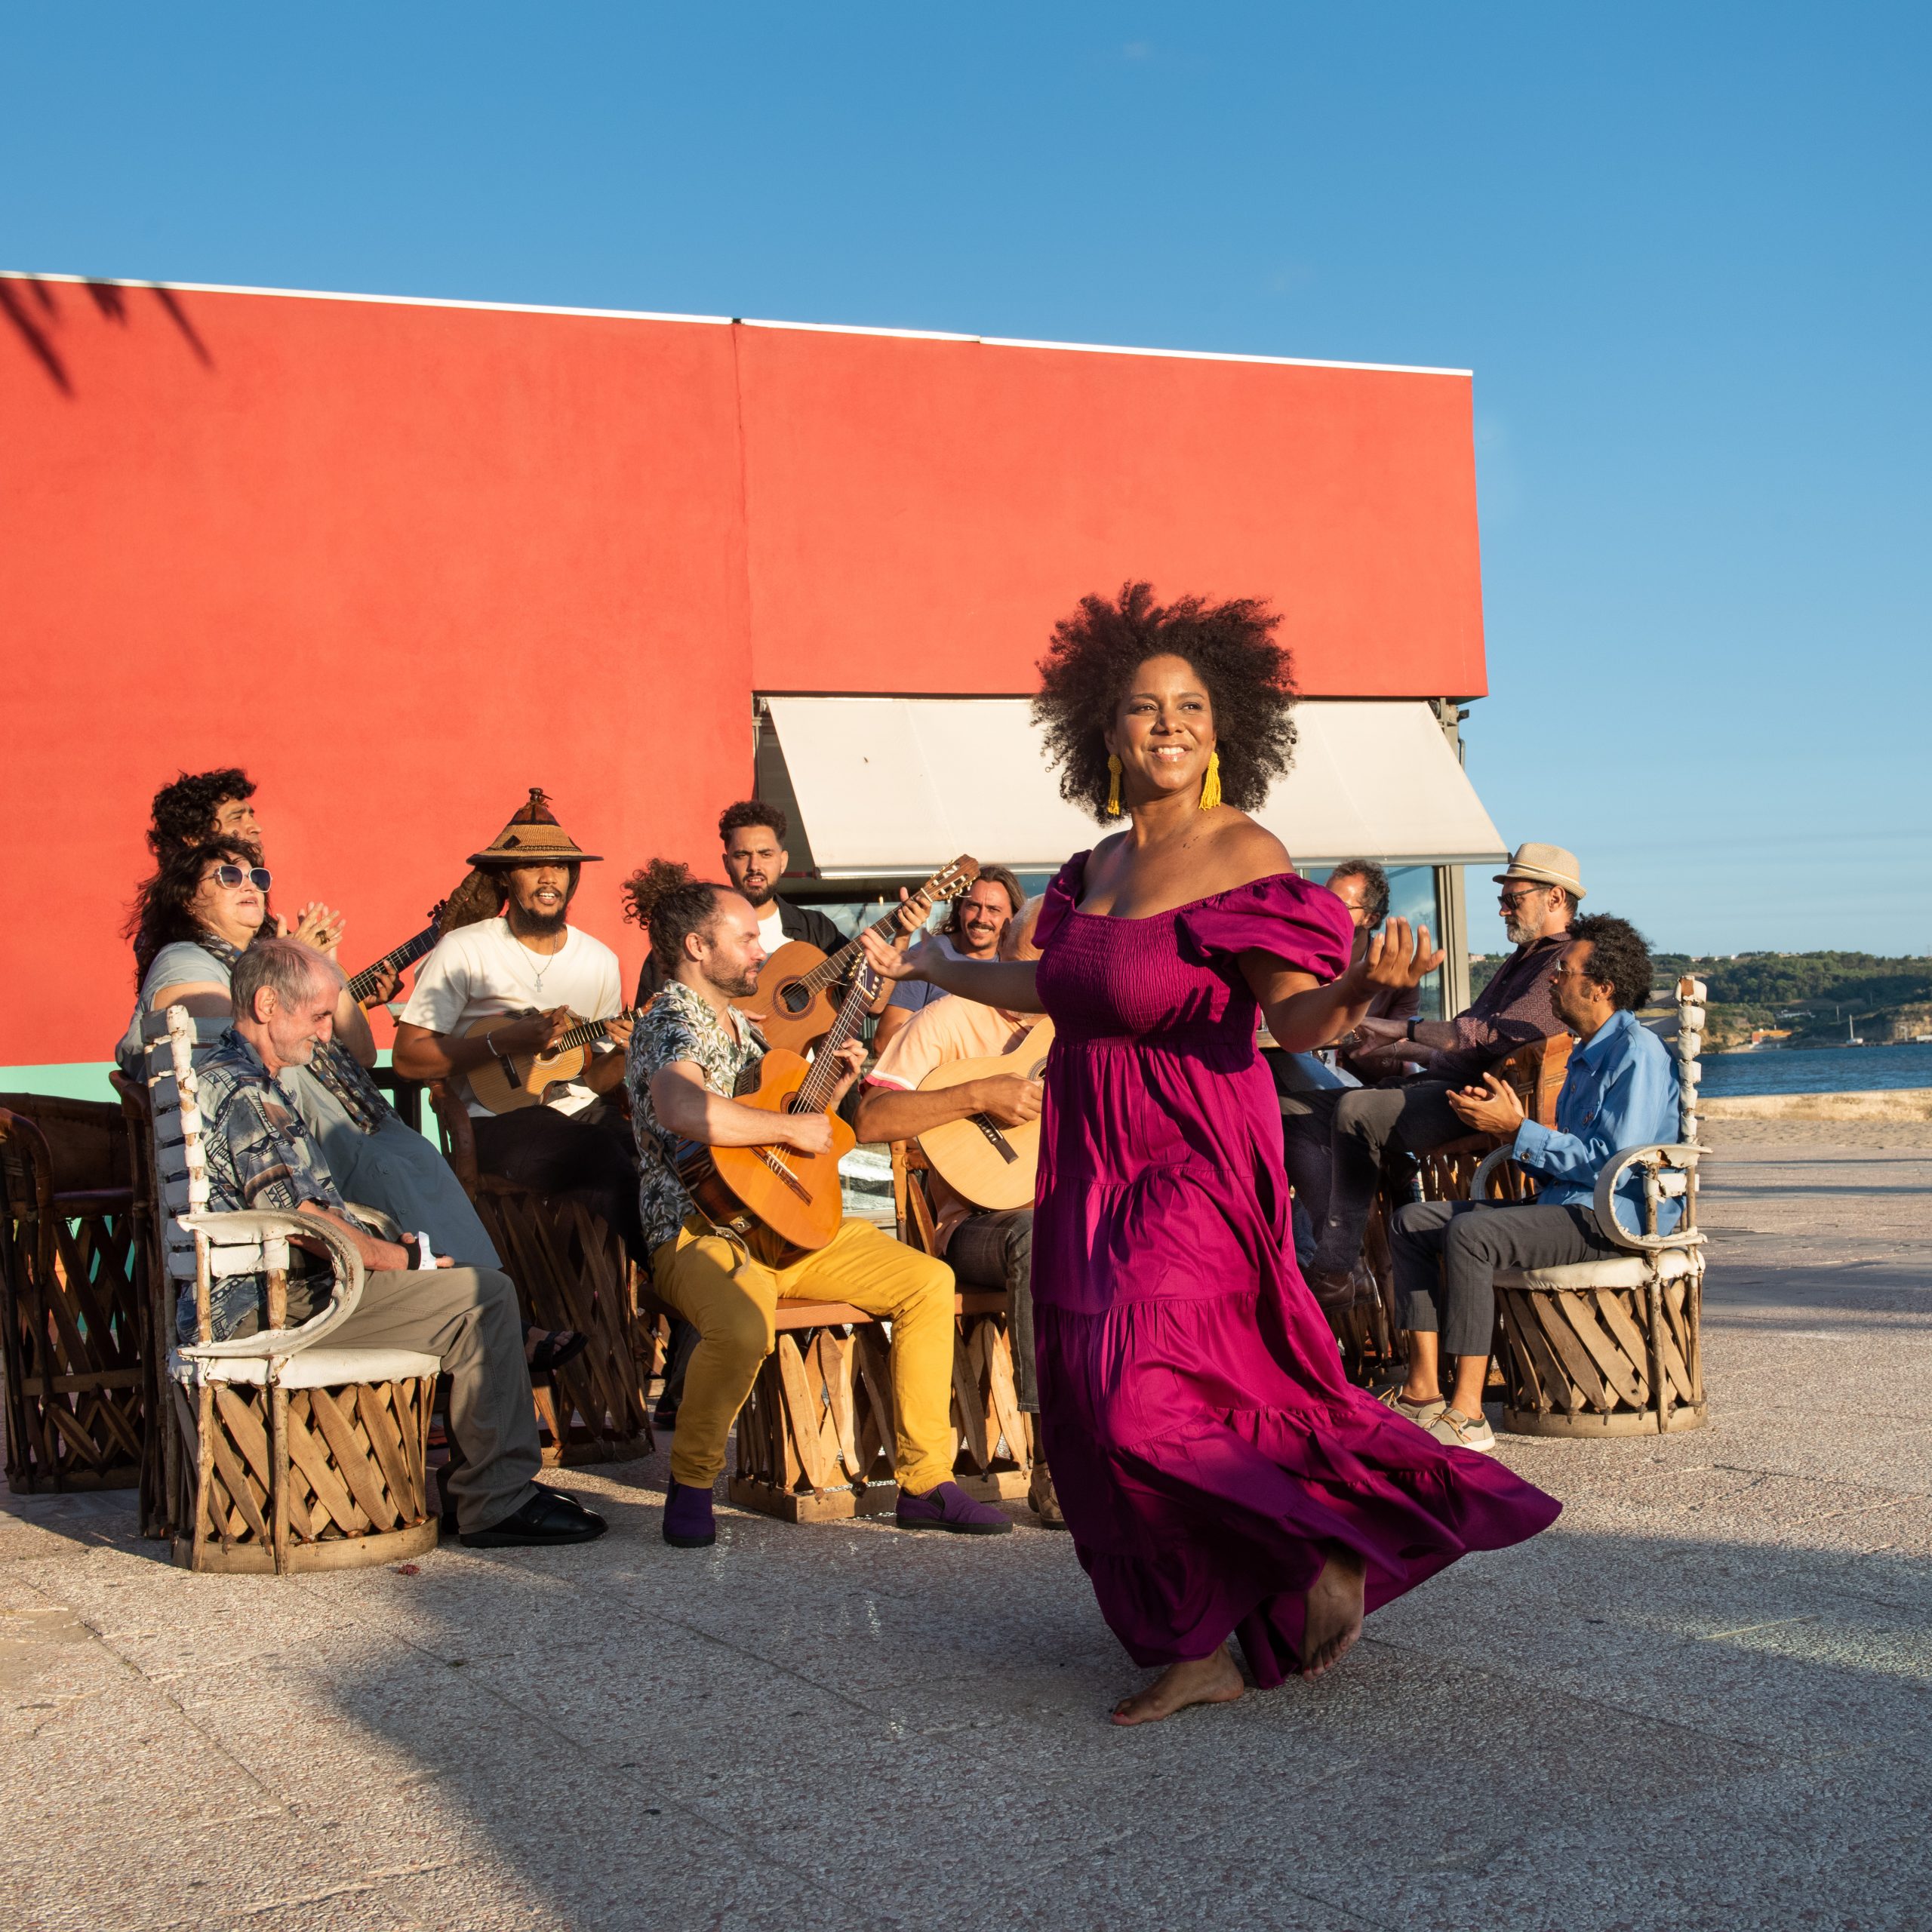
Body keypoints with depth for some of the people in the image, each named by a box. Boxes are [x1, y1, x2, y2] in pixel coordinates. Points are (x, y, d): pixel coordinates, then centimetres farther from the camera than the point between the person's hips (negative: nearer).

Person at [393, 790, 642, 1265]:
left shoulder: (599, 960, 14)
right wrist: (505, 1041, -15)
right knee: (611, 1168, -31)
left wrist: (620, 1055, -7)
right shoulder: (464, 950, -2)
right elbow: (407, 1058, -6)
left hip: (582, 1114, 5)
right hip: (499, 1117, -5)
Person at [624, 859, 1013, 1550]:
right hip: (701, 1233, -9)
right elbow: (683, 1111, -33)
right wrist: (791, 1127, -23)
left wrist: (830, 1089, 13)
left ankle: (924, 1483, -1)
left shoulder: (737, 1024, 21)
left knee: (930, 1281, -3)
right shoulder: (673, 1020, -10)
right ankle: (690, 1485, -12)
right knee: (742, 1326, -40)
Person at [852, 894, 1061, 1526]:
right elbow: (869, 1118, -12)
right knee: (1040, 1234, -39)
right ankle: (1055, 1461, -34)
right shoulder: (952, 1020, 1)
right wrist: (980, 1095, -18)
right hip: (978, 1221, -5)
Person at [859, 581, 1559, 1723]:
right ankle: (1197, 1653, 22)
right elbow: (1055, 987, 25)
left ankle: (1333, 1541, 5)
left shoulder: (1243, 856, -11)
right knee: (1095, 1417, 7)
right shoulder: (1101, 864, 9)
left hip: (1193, 1171, -7)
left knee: (1145, 1401, -18)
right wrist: (932, 968, 35)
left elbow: (1297, 1019, -20)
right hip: (1093, 1173, 7)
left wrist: (1361, 987, -41)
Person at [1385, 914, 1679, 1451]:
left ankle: (1468, 1415, -31)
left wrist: (1517, 1130, -14)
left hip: (1615, 1221, -11)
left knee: (1469, 1232, -32)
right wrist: (1503, 1120, 5)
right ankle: (1424, 1390, -10)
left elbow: (1610, 1163, -20)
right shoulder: (1587, 1055, 22)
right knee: (1413, 1220, 0)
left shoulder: (1637, 1053, -11)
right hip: (1562, 1207, 11)